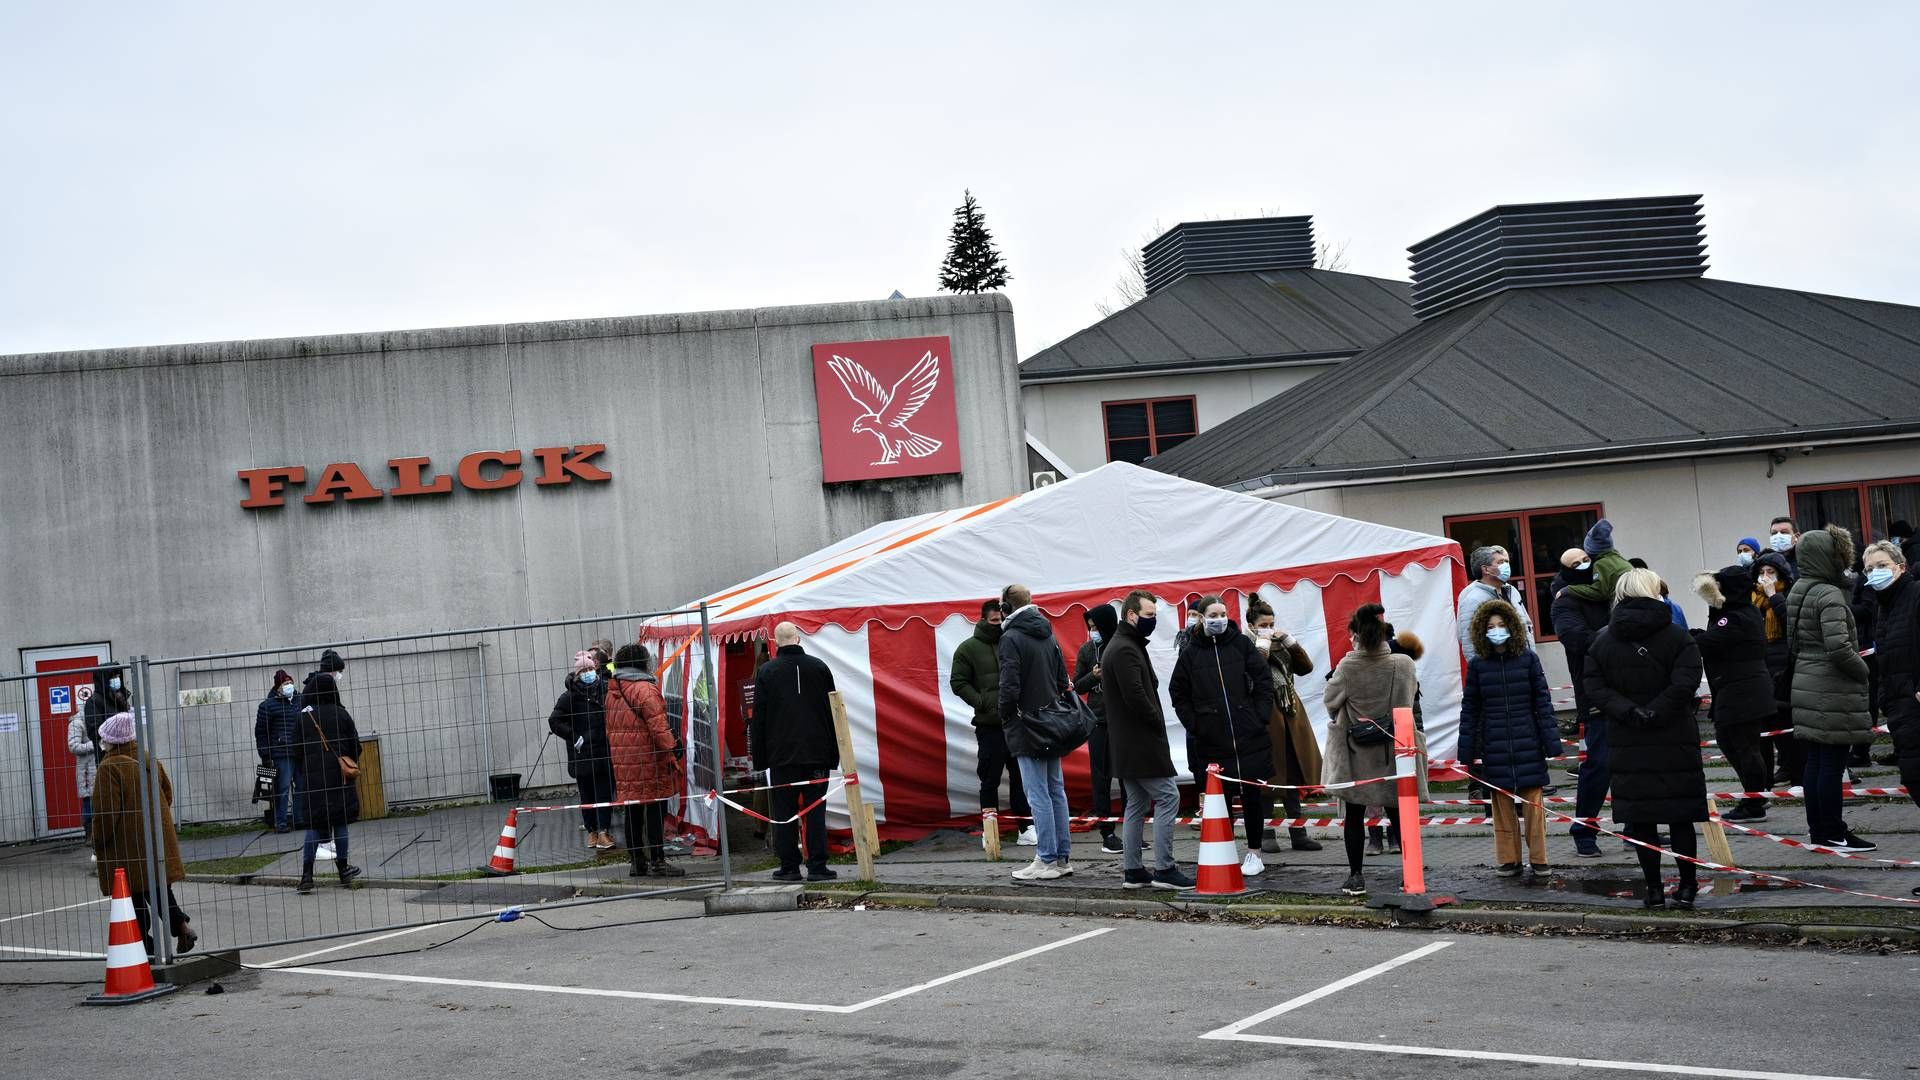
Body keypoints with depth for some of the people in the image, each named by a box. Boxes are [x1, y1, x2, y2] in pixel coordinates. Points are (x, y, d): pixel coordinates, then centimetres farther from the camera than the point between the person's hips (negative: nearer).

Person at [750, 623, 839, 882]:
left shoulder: (766, 672, -1)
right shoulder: (819, 667, 5)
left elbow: (759, 717, 0)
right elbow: (832, 711, 8)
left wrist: (759, 757, 5)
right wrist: (833, 754, 12)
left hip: (781, 754, -2)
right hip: (816, 754, 2)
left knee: (784, 812, 4)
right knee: (815, 810, 2)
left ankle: (789, 866, 3)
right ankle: (817, 866, -1)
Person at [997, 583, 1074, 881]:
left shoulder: (1011, 638, -13)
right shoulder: (1048, 635, 11)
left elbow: (1009, 686, -18)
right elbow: (1063, 680, 14)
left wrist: (1006, 719, -4)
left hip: (1026, 728, -8)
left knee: (1039, 795, -5)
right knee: (1056, 790, 11)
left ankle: (1047, 861, -3)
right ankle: (1063, 857, 15)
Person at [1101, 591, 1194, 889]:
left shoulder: (1125, 646, 19)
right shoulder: (1126, 650, -16)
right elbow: (1135, 696, -23)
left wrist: (1154, 722, 10)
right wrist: (1157, 722, -9)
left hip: (1126, 745, 11)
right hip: (1140, 743, -11)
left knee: (1136, 804, 12)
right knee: (1168, 797, -8)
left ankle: (1132, 871, 14)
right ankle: (1164, 869, -8)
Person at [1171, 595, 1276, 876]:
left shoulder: (1242, 644, 3)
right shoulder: (1191, 652, 4)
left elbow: (1264, 678, 4)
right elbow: (1178, 692, 11)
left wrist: (1260, 715, -3)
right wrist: (1193, 723, 1)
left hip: (1248, 737, 0)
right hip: (1210, 740, 0)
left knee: (1252, 794, 5)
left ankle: (1254, 853, 16)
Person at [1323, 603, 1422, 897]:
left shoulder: (1347, 666, -14)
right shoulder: (1403, 664, -10)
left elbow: (1331, 701, -1)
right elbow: (1408, 701, 5)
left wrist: (1336, 718, 20)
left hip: (1356, 753, -1)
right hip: (1393, 751, 1)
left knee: (1355, 815, 8)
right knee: (1398, 813, 10)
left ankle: (1355, 875, 12)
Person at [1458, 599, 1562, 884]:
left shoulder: (1528, 659, 1)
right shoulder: (1477, 665, 4)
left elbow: (1543, 701, 3)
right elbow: (1469, 709, 8)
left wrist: (1552, 742, -2)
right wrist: (1467, 751, 5)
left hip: (1527, 744, -1)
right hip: (1494, 748, 1)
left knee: (1533, 801, -1)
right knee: (1502, 802, 5)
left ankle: (1538, 862, 6)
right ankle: (1508, 859, 15)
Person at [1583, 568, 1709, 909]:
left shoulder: (1602, 641, 5)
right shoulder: (1678, 638, -4)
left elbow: (1595, 688, -4)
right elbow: (1684, 684, -16)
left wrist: (1630, 713, -10)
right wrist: (1653, 713, -12)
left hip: (1628, 744, 2)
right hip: (1675, 741, -2)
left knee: (1640, 818, 5)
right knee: (1681, 815, 7)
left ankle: (1654, 888, 7)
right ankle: (1687, 885, 11)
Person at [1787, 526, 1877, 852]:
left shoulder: (1798, 592, 12)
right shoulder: (1829, 595, -16)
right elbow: (1839, 647, -24)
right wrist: (1862, 669, -7)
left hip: (1806, 686, 9)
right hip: (1833, 691, -9)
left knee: (1814, 761, 13)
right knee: (1832, 762, -2)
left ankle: (1818, 829, 19)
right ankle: (1833, 834, 3)